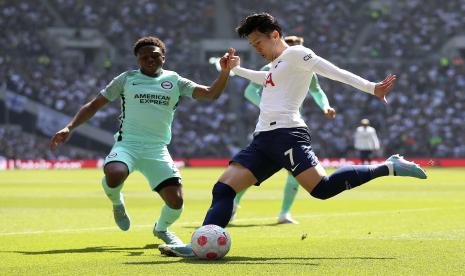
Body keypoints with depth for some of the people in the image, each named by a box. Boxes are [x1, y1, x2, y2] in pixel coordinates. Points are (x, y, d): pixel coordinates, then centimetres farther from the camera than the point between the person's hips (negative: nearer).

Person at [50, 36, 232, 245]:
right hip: (127, 143, -2)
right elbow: (94, 105, 12)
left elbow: (211, 93, 2)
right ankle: (117, 202, 3)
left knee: (176, 201, -12)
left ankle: (161, 229, 26)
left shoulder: (174, 81, 13)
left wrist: (224, 72, -17)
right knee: (114, 174, -36)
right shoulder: (127, 79, 10)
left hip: (157, 149, 2)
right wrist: (69, 128, -1)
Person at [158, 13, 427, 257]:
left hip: (286, 133, -9)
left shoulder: (295, 54, 1)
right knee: (223, 188, -3)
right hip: (264, 139, 9)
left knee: (322, 187, -25)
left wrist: (371, 88, -20)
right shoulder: (277, 66, 29)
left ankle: (389, 167, -14)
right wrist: (237, 69, 59)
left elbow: (334, 72, -10)